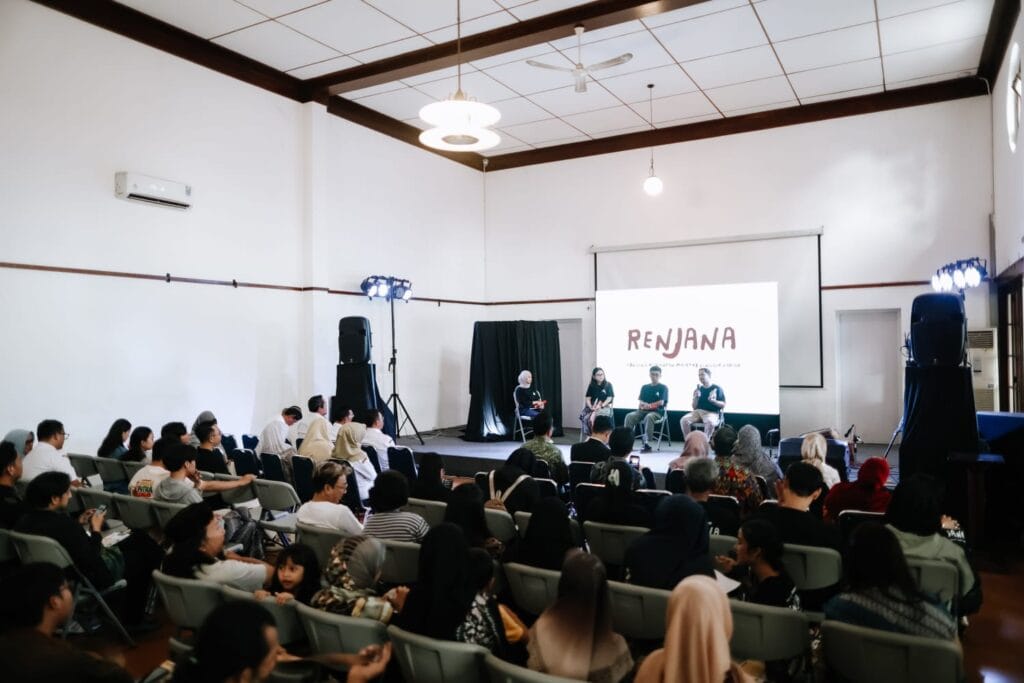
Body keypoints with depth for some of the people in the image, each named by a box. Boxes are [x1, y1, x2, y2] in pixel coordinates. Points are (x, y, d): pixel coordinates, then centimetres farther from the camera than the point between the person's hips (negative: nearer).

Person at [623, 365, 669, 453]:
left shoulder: (663, 388, 6)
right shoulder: (645, 387, 18)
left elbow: (661, 402, -4)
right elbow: (641, 401, 11)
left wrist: (648, 405, -4)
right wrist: (641, 405, -12)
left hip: (657, 412, -4)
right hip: (643, 411, 4)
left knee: (649, 417, -40)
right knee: (629, 416, -25)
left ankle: (646, 443, -39)